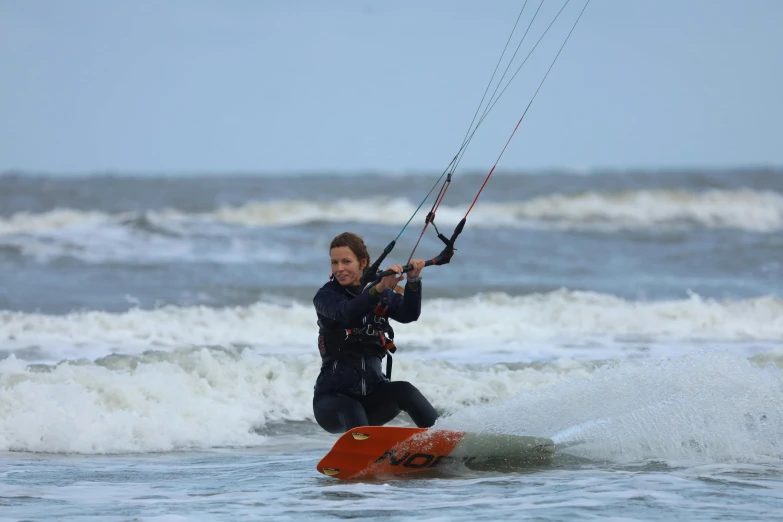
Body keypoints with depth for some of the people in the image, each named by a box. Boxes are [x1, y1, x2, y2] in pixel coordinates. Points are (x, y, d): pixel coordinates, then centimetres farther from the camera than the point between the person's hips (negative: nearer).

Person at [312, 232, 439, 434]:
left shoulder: (383, 295, 7)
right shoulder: (325, 296, -5)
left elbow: (408, 314, -14)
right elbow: (346, 313, -29)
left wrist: (413, 281, -33)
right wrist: (379, 289, -47)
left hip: (372, 391, 3)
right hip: (333, 397, -3)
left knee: (404, 391, -27)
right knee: (352, 411, -35)